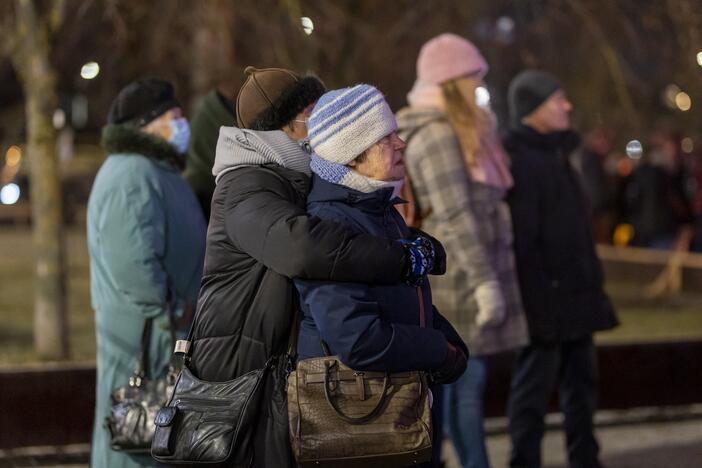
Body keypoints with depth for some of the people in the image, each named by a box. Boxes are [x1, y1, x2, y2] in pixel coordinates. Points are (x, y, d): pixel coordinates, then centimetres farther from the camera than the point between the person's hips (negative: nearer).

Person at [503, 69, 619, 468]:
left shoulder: (555, 153, 17)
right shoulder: (517, 157, -14)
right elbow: (522, 236, -20)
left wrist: (591, 281, 19)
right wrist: (538, 295, -23)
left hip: (576, 293, 10)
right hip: (545, 296, -10)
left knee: (582, 379, 14)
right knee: (536, 382, -4)